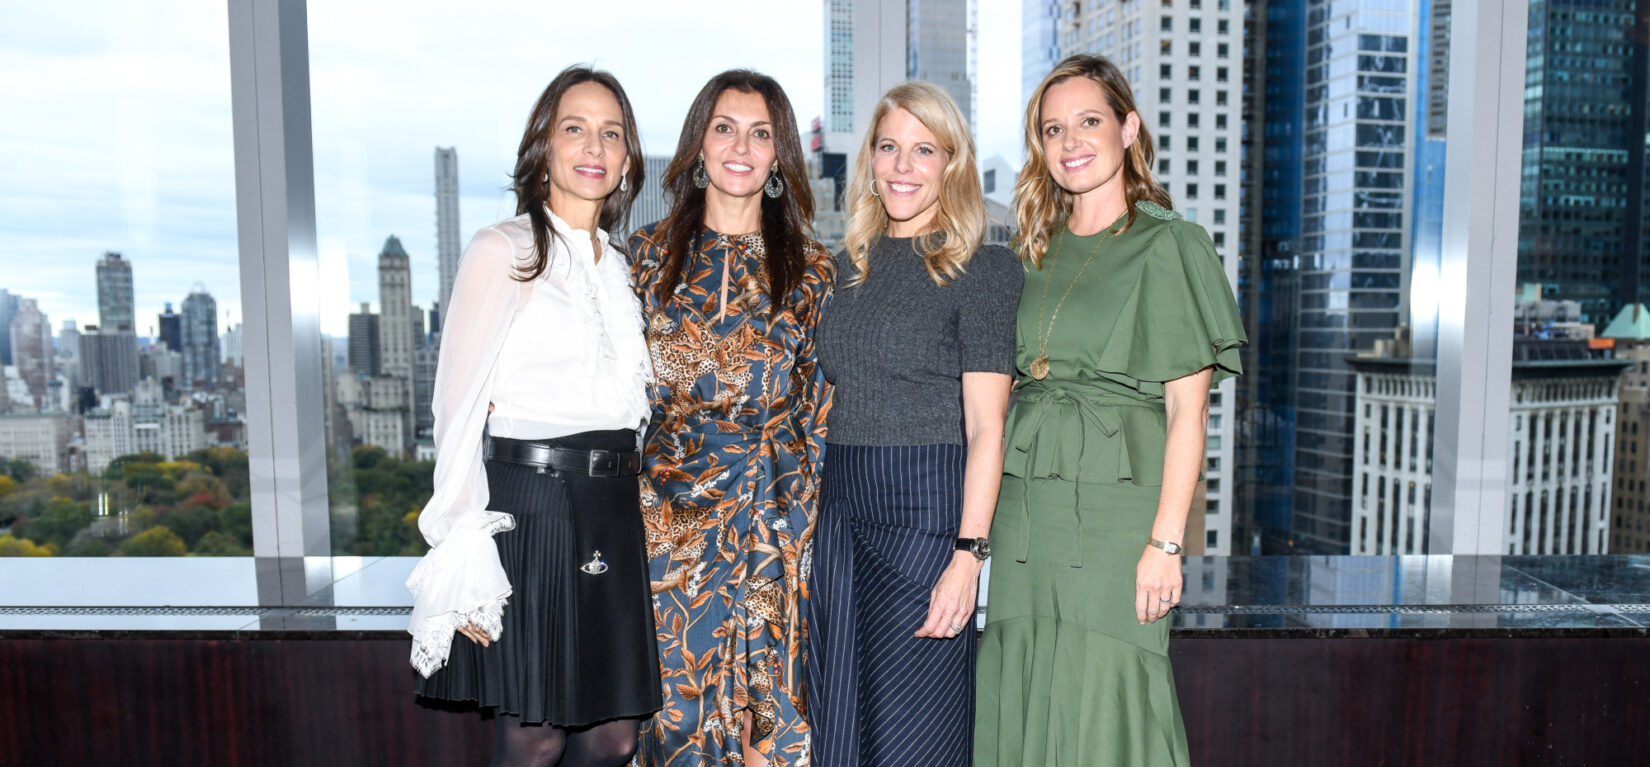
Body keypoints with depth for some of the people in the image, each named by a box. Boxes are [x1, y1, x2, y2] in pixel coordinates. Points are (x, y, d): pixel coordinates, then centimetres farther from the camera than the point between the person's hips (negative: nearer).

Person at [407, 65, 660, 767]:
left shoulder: (618, 267, 16)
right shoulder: (503, 251, -5)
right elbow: (458, 405, -9)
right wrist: (463, 555, -14)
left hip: (613, 514, 6)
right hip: (526, 505, -6)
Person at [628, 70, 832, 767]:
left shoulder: (810, 269, 4)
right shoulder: (649, 252, 5)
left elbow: (819, 408, 4)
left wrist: (800, 513, -2)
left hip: (773, 511, 0)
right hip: (669, 509, 1)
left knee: (769, 698, 6)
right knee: (677, 697, 7)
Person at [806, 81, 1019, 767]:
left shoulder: (983, 269, -5)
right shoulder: (851, 265, 14)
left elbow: (986, 425, -10)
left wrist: (968, 554, -17)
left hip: (929, 515, -6)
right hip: (841, 512, 6)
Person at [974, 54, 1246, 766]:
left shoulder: (1168, 245, -2)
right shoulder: (1038, 252, 14)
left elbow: (1187, 412, -6)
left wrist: (1166, 543, -14)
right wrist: (981, 532, 9)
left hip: (1114, 506, -5)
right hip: (1022, 513, 5)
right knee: (1020, 703, 10)